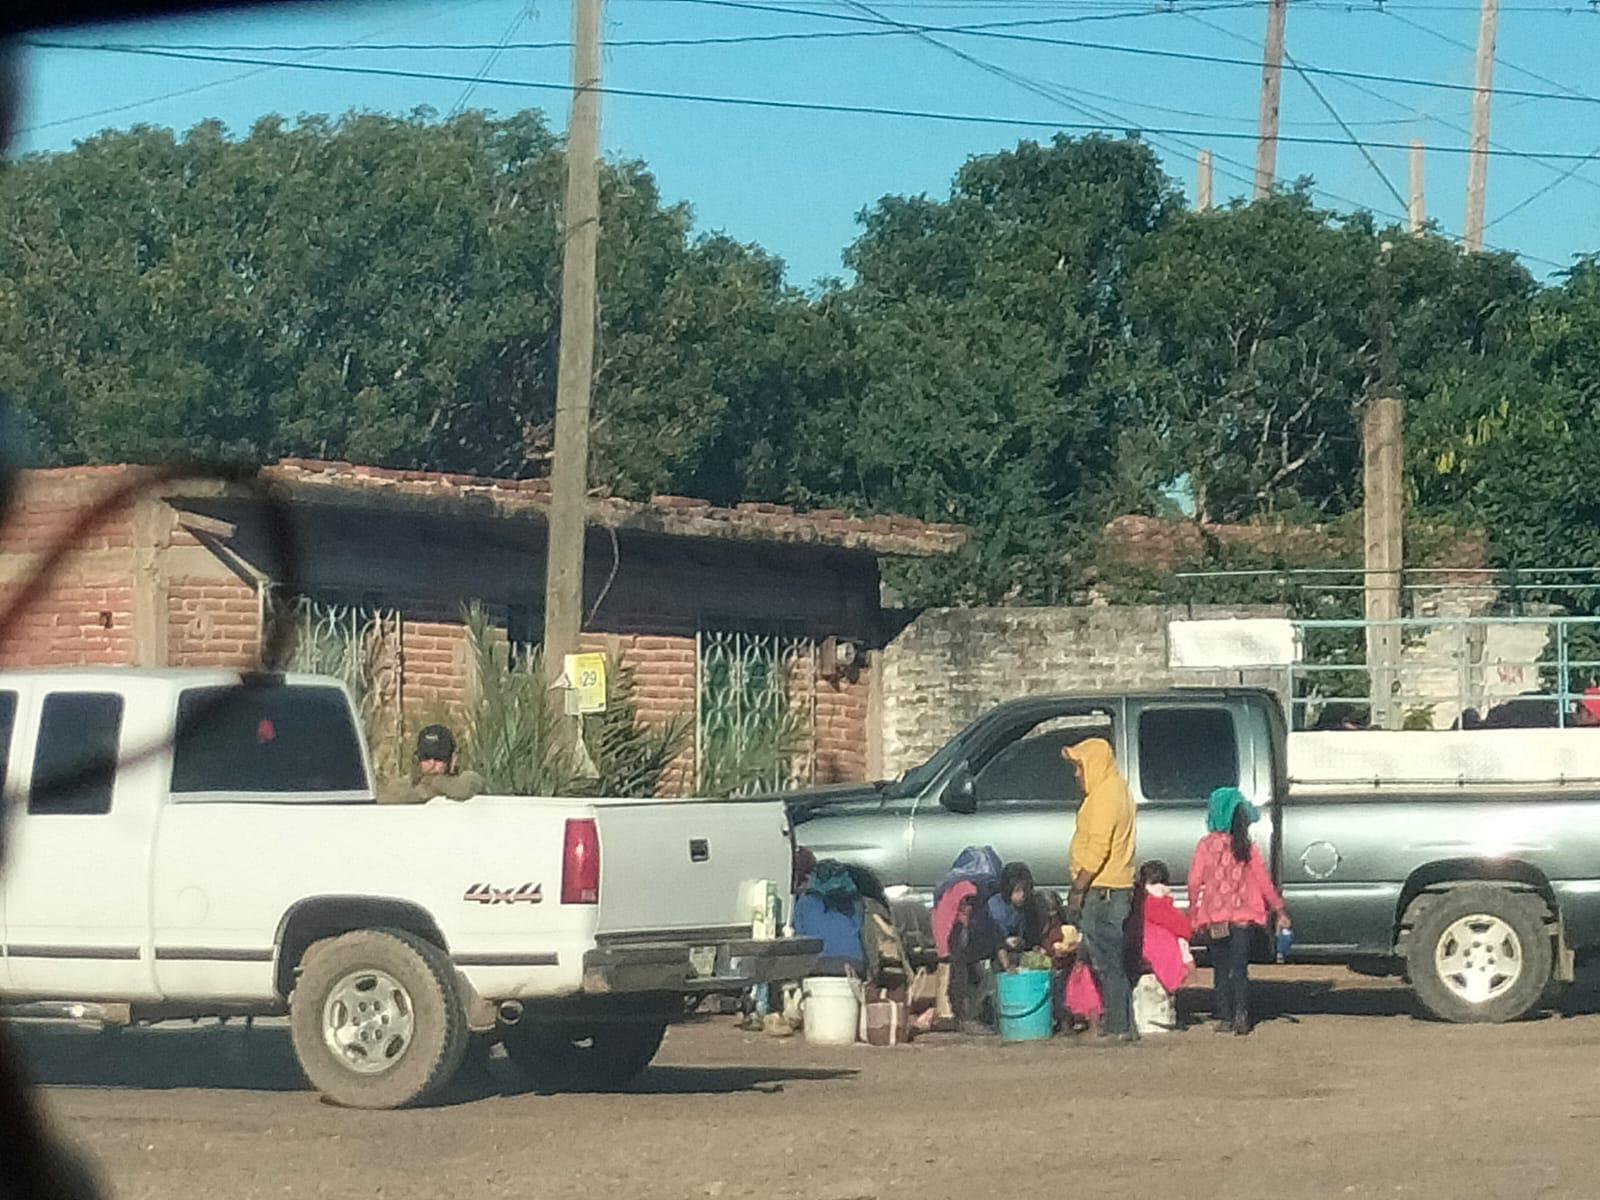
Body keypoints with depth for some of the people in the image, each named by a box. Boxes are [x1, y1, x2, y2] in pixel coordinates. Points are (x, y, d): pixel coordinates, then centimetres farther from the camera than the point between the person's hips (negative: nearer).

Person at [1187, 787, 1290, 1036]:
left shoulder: (1206, 845, -5)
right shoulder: (1247, 847, -1)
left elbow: (1195, 881, -5)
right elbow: (1263, 881, 0)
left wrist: (1193, 913, 6)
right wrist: (1278, 910, 7)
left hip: (1215, 918, -1)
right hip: (1243, 917, 1)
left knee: (1221, 969, 9)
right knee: (1239, 968, 4)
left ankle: (1225, 1018, 6)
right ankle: (1241, 1015, -10)